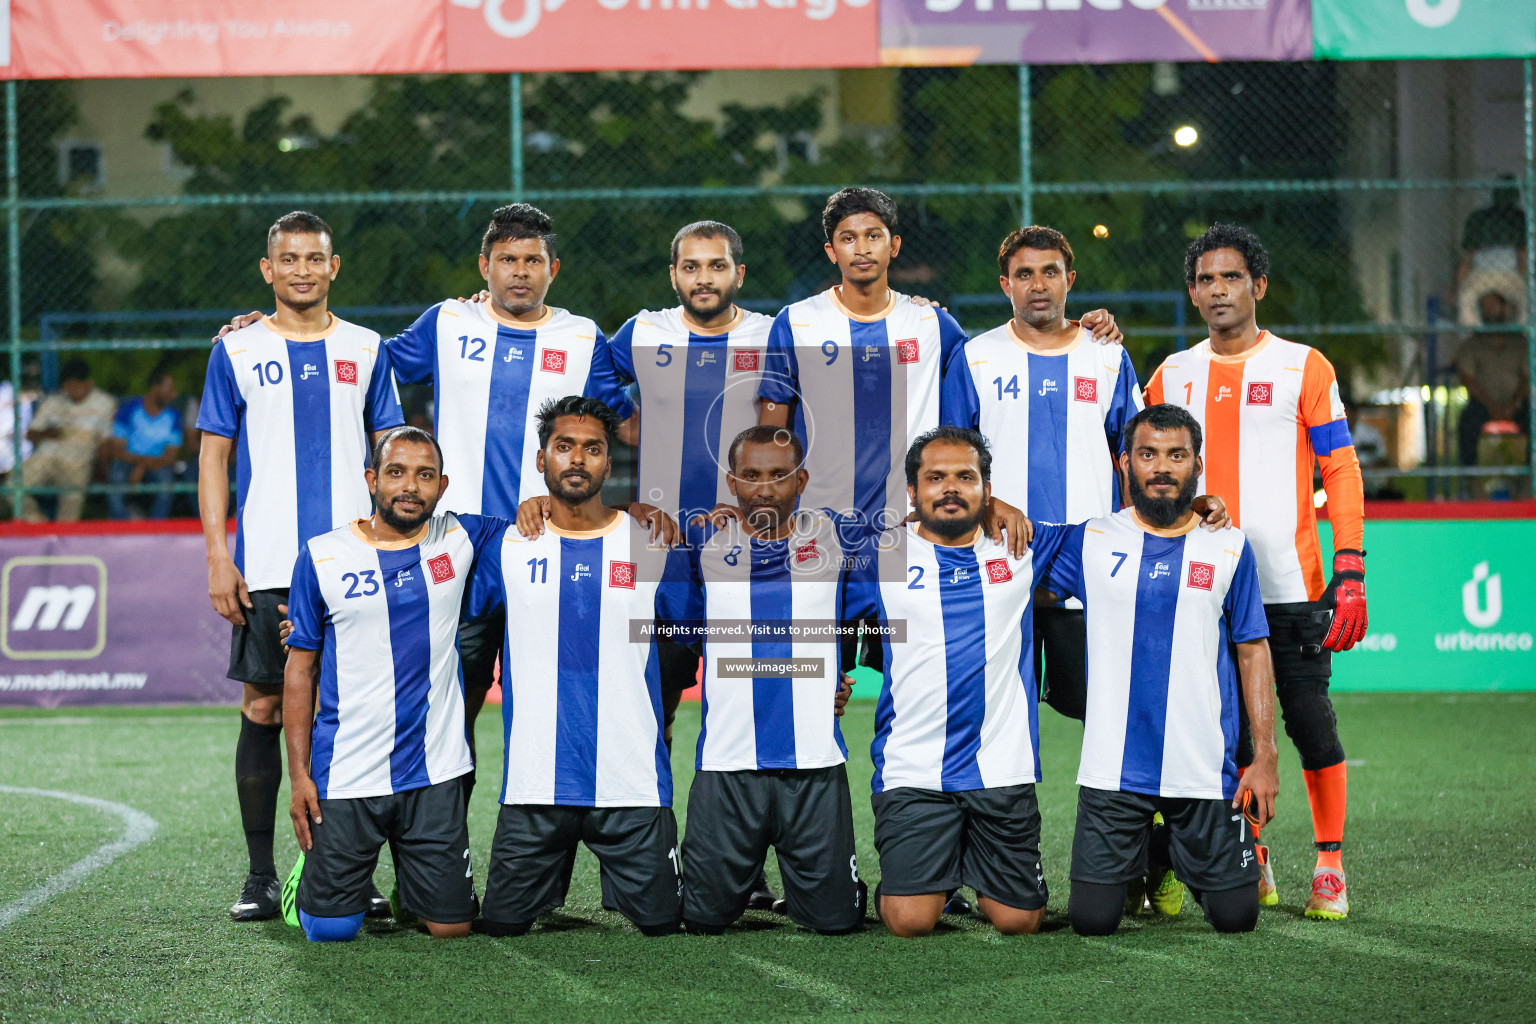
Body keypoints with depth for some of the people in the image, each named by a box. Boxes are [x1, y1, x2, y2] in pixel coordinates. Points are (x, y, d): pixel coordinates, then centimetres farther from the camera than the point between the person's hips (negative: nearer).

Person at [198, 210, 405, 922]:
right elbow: (213, 457, 5)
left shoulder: (366, 350, 10)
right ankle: (260, 875, 7)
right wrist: (218, 557, -3)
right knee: (264, 709, -1)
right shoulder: (237, 351, 6)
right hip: (265, 565, -1)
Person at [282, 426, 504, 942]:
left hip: (434, 774, 2)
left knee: (450, 927, 2)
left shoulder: (459, 540, 3)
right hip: (345, 777, -1)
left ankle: (409, 890, 34)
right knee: (332, 928, 0)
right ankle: (309, 873, 33)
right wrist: (299, 774, -1)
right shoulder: (322, 556, -1)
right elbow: (300, 670, 3)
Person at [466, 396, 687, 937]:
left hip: (634, 783, 0)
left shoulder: (654, 547, 3)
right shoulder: (506, 548, 4)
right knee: (503, 925, 4)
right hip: (533, 785, 1)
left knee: (659, 922, 2)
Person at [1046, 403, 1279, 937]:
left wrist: (1265, 755, -1)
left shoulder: (1230, 550, 3)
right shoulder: (1090, 541, 3)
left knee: (1235, 915, 1)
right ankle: (1140, 857, 31)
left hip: (1205, 771, 0)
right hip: (1113, 770, 0)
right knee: (1092, 919, -2)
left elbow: (1254, 653, 6)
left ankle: (1181, 853, 34)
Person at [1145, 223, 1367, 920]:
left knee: (1310, 722, -2)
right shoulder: (1172, 375, 10)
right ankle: (1252, 864, 16)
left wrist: (1350, 571, -8)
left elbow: (1341, 471, 0)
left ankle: (1330, 866, 10)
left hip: (1291, 587, -3)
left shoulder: (1302, 367, 1)